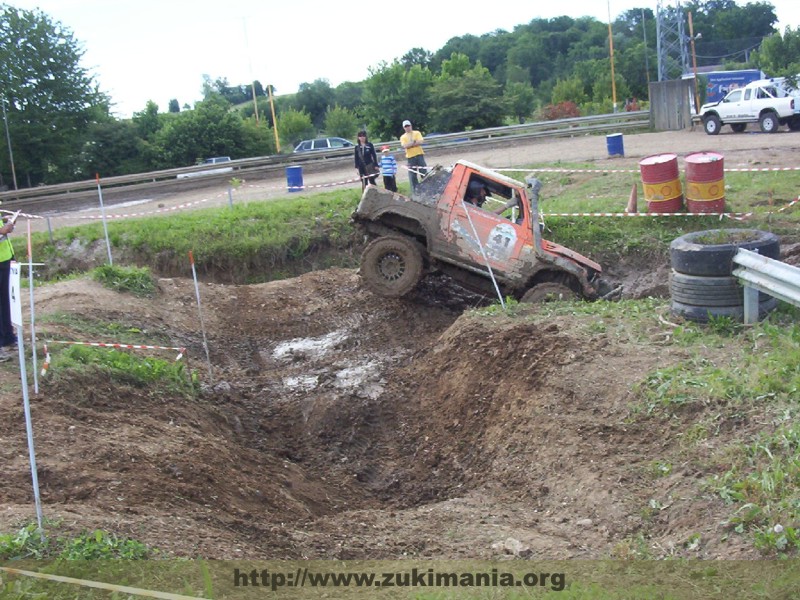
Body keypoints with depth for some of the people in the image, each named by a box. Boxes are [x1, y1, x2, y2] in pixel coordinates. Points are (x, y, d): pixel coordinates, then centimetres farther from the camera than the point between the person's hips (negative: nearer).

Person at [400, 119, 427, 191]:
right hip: (410, 157, 1)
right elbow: (405, 146, -8)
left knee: (424, 172, -2)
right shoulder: (403, 137, 9)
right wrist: (414, 142, -11)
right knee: (412, 175, -2)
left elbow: (420, 142, -8)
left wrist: (409, 144, -10)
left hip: (419, 155, -1)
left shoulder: (417, 133, 8)